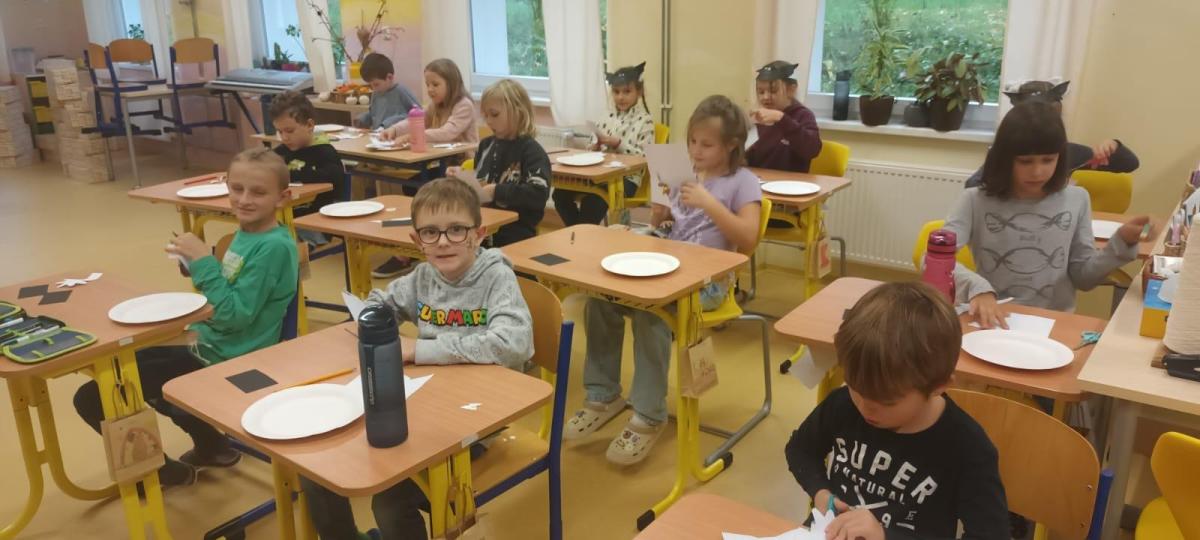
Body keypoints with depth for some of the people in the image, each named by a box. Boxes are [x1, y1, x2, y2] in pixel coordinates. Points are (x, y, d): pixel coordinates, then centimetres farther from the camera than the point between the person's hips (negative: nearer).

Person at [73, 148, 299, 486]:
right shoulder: (244, 234, 6)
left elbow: (235, 315, -27)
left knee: (93, 398, -8)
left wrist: (203, 262, -25)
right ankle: (211, 446, 29)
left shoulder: (274, 247, -22)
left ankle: (164, 471, 15)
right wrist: (198, 328, 6)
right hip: (211, 349, 10)